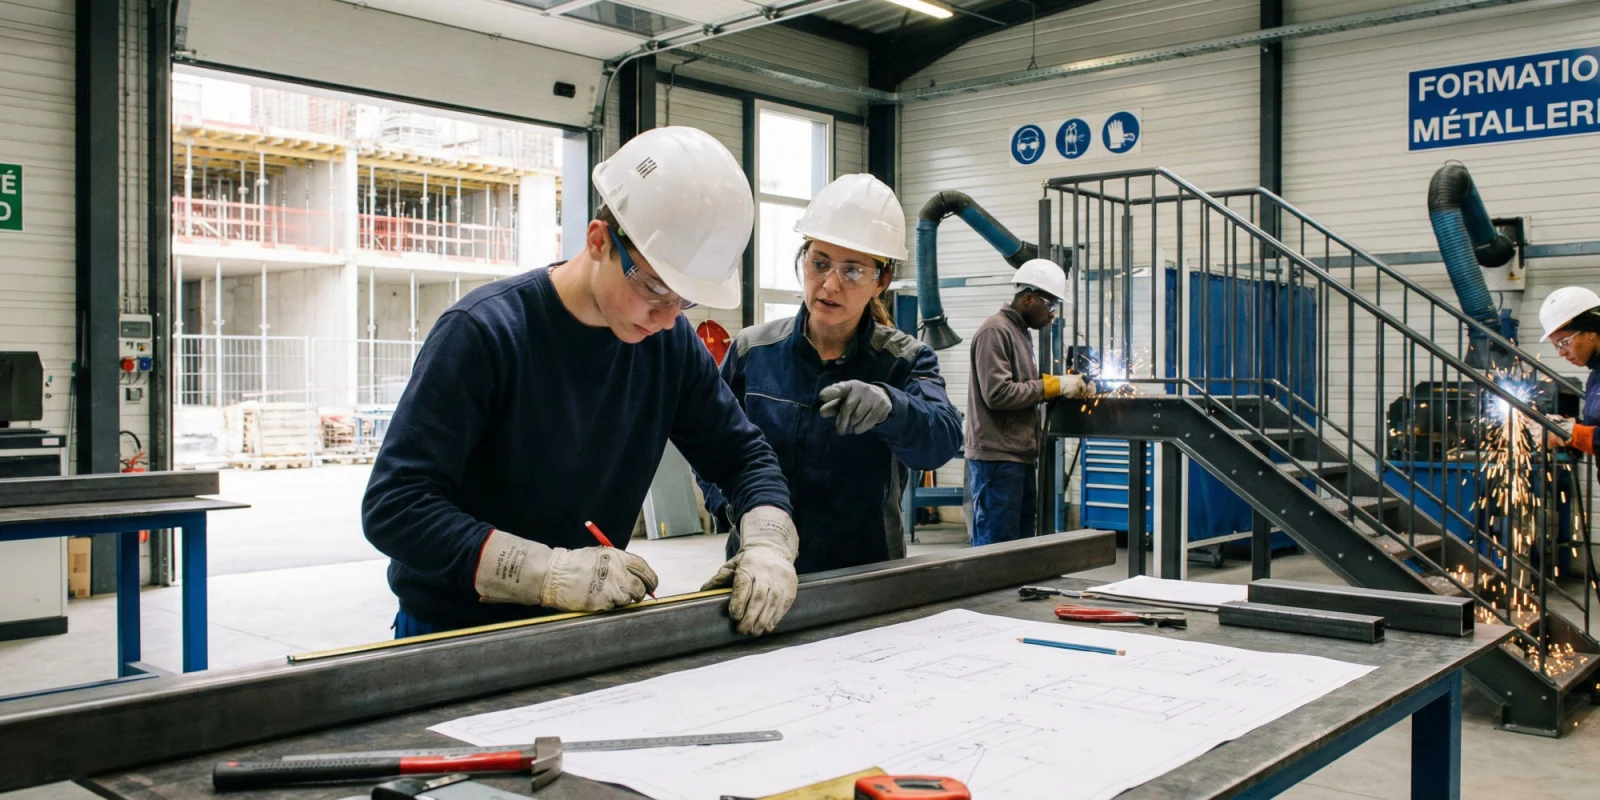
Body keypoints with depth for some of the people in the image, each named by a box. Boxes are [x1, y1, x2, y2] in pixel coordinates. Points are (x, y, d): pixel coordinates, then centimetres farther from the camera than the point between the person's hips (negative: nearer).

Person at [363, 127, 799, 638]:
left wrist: (767, 545, -16)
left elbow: (743, 455, 5)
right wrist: (549, 571, -33)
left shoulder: (672, 345, -3)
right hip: (451, 633, -4)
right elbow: (393, 506, -23)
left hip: (584, 632, 5)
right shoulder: (483, 332, -19)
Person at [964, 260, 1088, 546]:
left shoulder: (1021, 332, 18)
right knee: (996, 546, -7)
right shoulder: (995, 331, -12)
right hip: (997, 458, -10)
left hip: (1019, 457, 10)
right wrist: (1054, 386, -14)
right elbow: (997, 394, -20)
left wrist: (1063, 384, 4)